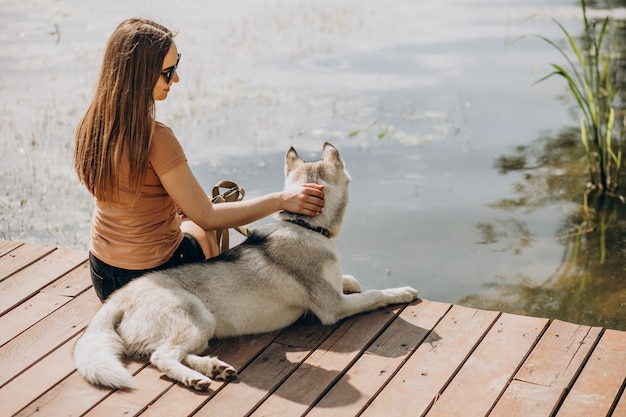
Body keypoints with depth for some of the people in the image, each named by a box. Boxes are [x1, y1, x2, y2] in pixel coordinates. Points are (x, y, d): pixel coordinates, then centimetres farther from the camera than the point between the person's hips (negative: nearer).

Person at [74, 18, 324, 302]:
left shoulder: (91, 126, -7)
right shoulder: (155, 138, -30)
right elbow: (208, 217, -23)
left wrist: (178, 205, 16)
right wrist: (281, 200, -18)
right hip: (151, 275, -6)